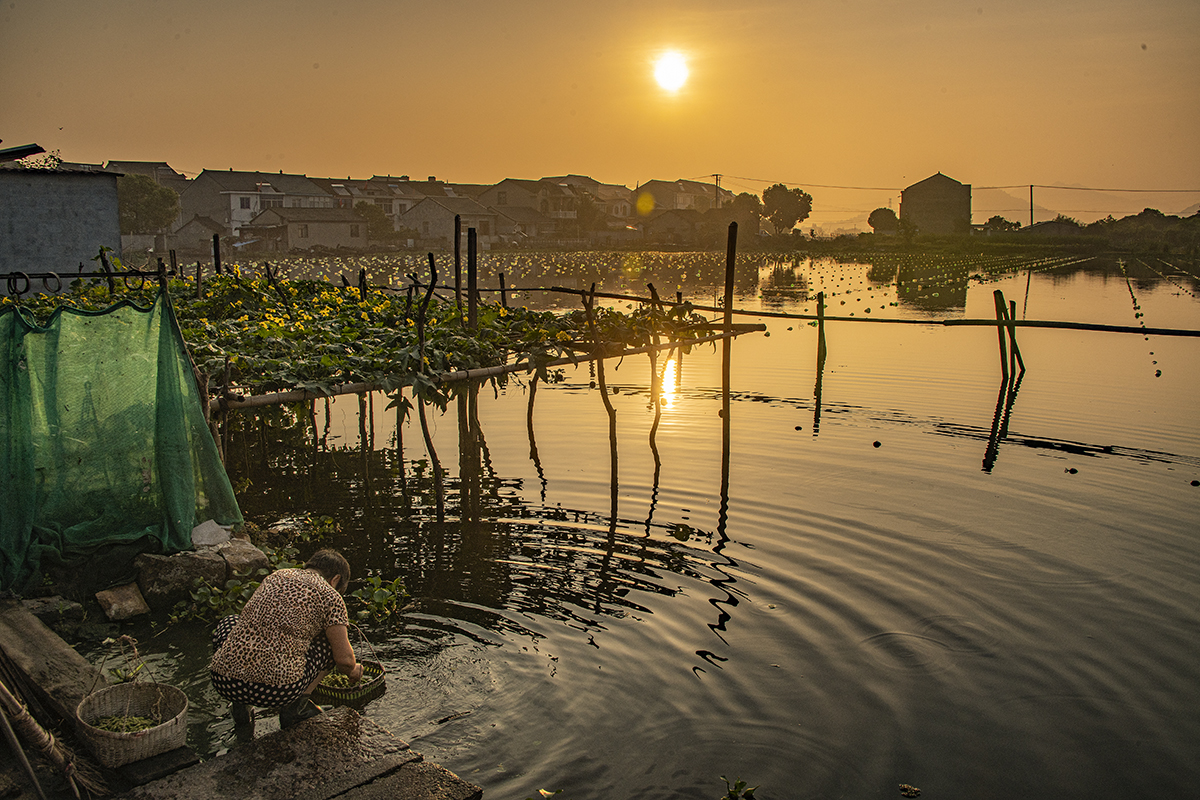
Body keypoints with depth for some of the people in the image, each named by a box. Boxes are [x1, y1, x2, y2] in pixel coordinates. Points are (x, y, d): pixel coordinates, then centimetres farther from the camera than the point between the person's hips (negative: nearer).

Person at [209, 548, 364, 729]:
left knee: (230, 624, 34)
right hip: (280, 690, -4)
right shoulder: (330, 597, 5)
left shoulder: (275, 576, 20)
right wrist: (352, 671, 29)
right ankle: (295, 705, 10)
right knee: (333, 638, 18)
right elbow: (344, 659, 4)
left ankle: (240, 704, 20)